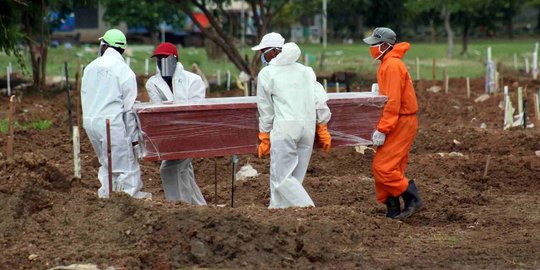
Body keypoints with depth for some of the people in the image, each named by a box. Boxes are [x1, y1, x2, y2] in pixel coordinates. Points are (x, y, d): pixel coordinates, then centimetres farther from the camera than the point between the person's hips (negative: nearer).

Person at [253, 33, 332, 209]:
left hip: (284, 128, -6)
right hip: (308, 127, 6)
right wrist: (323, 129, 15)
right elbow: (320, 99, 9)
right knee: (295, 176, 11)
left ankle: (307, 208, -17)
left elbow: (266, 110, 5)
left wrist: (264, 138, 13)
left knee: (282, 176, -4)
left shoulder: (267, 74, 2)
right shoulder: (305, 70, 14)